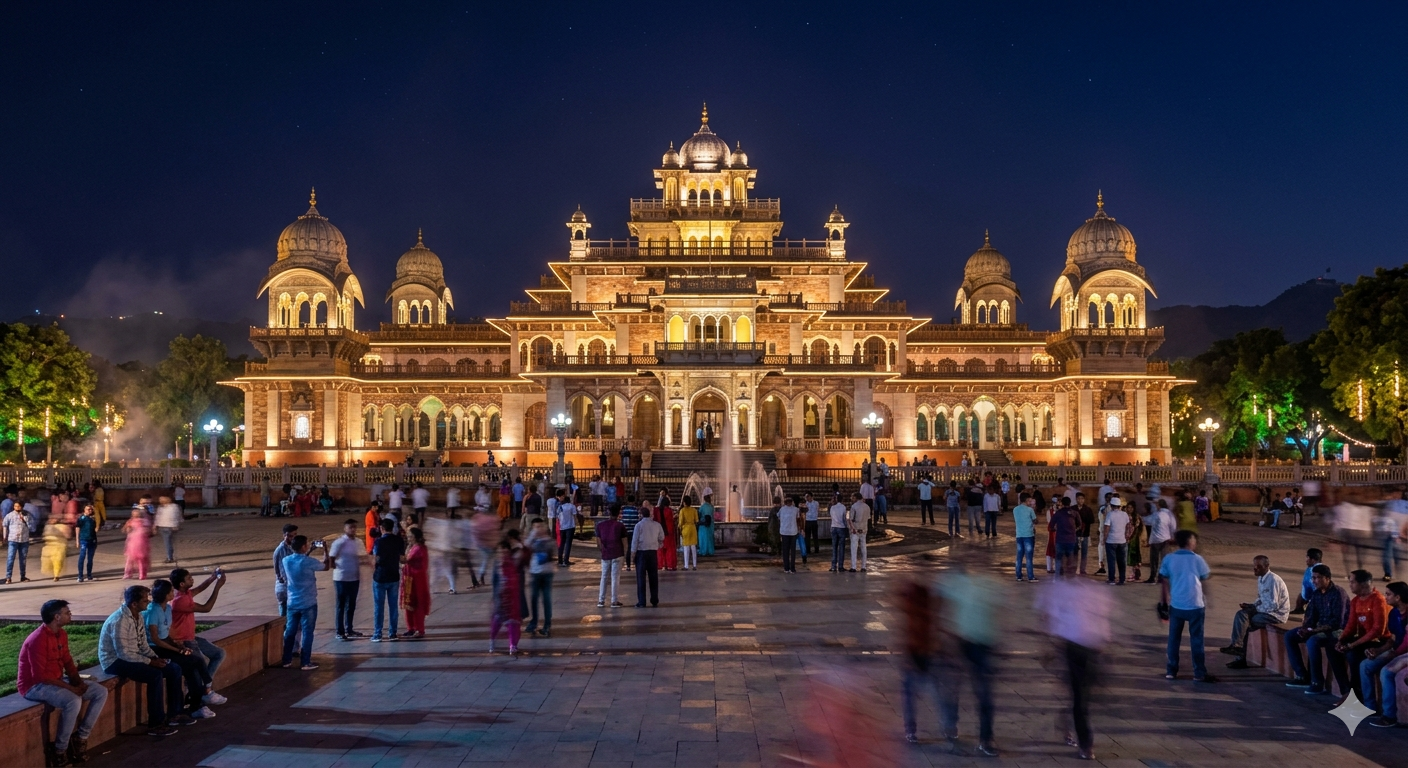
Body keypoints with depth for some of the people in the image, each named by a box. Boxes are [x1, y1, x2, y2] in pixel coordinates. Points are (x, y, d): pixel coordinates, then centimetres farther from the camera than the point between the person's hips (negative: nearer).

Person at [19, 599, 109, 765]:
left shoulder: (62, 634, 5)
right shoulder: (37, 639, -24)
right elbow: (40, 676, -26)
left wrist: (78, 681, -4)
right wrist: (69, 687, -23)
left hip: (57, 681, 9)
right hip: (35, 685, -9)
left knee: (101, 692, -3)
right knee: (73, 701, -35)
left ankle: (80, 737, 0)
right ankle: (59, 750, -18)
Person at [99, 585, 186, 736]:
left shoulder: (138, 616, 4)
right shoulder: (119, 621, -25)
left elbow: (143, 644, 11)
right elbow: (123, 653, -27)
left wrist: (155, 658, -5)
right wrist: (149, 662, -22)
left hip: (132, 657, 9)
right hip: (115, 661, -9)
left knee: (174, 670, 1)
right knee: (155, 675, -29)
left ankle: (173, 714, 12)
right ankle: (155, 724, -20)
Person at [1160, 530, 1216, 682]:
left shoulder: (1169, 558, 0)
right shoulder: (1197, 559, -7)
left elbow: (1164, 580, 6)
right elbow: (1206, 577, 7)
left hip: (1176, 605, 2)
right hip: (1195, 605, -2)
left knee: (1174, 638, 10)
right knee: (1196, 640, 5)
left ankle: (1171, 671, 13)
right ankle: (1199, 673, 10)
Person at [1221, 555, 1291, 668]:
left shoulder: (1273, 580, -20)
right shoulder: (1260, 579, 8)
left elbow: (1273, 605, -23)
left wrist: (1254, 608, -15)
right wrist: (1252, 605, -2)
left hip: (1277, 613, -8)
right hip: (1266, 610, 8)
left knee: (1244, 621, -19)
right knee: (1241, 615, -11)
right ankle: (1237, 645, -14)